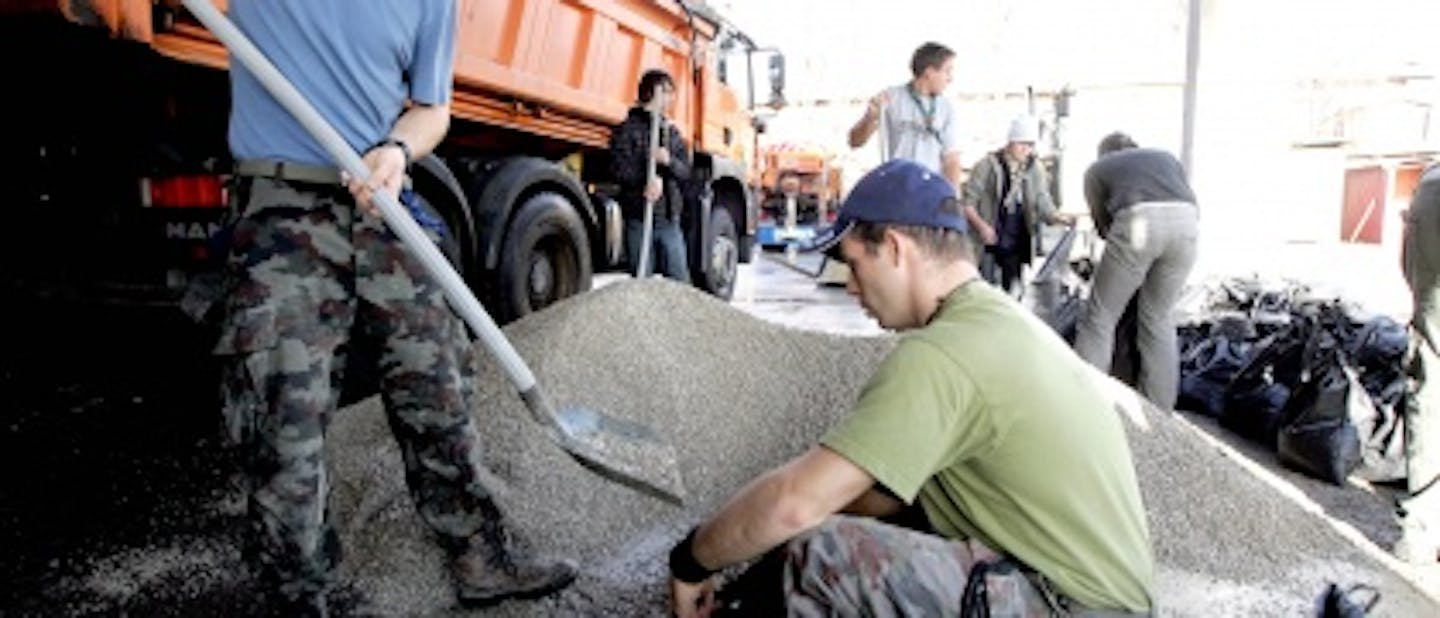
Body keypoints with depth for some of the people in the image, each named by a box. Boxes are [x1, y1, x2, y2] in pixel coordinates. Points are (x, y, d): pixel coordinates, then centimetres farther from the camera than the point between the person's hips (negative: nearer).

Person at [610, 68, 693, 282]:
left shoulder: (672, 132, 17)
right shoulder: (628, 129, 1)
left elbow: (685, 171, 9)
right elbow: (619, 169, -9)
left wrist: (668, 161, -11)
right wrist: (648, 179, -21)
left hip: (670, 219, 5)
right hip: (639, 219, -4)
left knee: (680, 282, 3)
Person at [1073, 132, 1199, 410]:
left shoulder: (1097, 169, 27)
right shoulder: (1166, 157, 35)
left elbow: (1102, 223, 22)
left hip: (1139, 221, -4)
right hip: (1187, 220, 4)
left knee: (1100, 315, 5)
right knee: (1159, 318, 14)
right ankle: (1159, 411, 18)